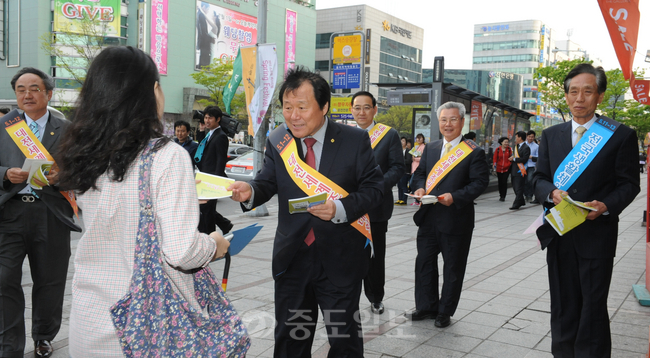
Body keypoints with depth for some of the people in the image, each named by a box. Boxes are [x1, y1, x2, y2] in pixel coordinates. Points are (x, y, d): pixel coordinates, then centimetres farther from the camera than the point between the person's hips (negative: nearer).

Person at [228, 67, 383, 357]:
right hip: (293, 257, 3)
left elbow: (373, 187, -7)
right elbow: (268, 183, 0)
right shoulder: (277, 141, 2)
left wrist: (340, 209, -23)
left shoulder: (355, 140, -8)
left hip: (340, 259, -3)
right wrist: (250, 191, -23)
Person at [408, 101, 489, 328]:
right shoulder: (430, 148, 12)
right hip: (428, 218, 5)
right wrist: (420, 188, -7)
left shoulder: (473, 152, -6)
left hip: (456, 220, -5)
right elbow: (420, 172, 15)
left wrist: (455, 197, -23)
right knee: (424, 262, 13)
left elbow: (480, 182, -11)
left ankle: (445, 312, 23)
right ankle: (426, 307, 29)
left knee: (453, 268, 8)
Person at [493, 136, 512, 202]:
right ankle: (501, 195, 23)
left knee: (504, 182, -8)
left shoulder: (509, 149, 0)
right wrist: (495, 164, -10)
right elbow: (494, 158, 3)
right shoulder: (498, 149, -1)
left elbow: (511, 158, 5)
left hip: (506, 169, -1)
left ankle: (503, 196, -4)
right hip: (499, 169, 1)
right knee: (500, 182, 9)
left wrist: (509, 164, -9)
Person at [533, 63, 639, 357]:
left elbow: (629, 184, -1)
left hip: (597, 235, -3)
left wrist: (606, 206, -20)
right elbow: (539, 178, 10)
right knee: (562, 306, 13)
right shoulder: (551, 135, 8)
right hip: (558, 234, 3)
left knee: (593, 307, 5)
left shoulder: (621, 136, -2)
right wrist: (552, 192, -12)